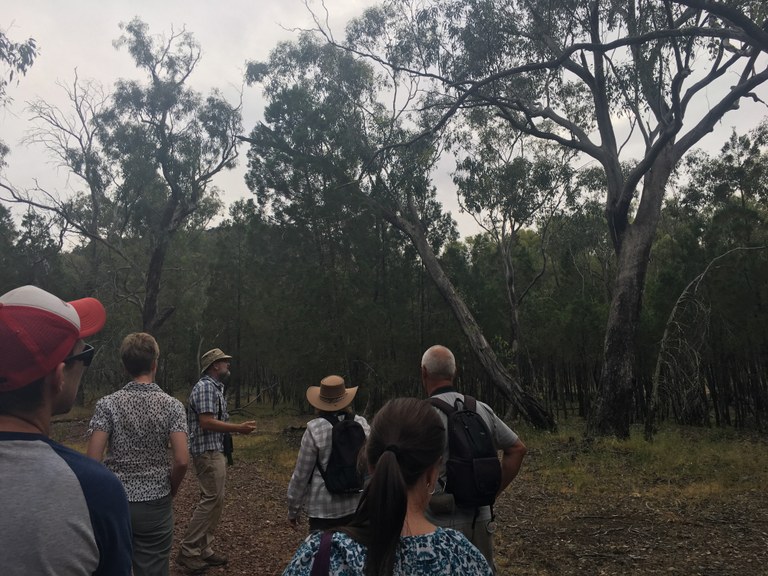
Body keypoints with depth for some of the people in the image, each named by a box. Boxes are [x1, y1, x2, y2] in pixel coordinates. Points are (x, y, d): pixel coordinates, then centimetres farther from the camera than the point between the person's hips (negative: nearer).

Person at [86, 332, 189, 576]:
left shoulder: (107, 404, -7)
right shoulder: (172, 405, -8)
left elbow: (93, 459, -11)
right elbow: (181, 460, -14)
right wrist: (169, 491, 4)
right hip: (156, 506, -1)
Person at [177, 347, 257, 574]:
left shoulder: (216, 387, 16)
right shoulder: (205, 387, -15)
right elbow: (206, 422, -23)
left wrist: (239, 427, 9)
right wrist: (239, 428, -19)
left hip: (216, 450, 10)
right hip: (208, 451, -10)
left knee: (214, 500, 12)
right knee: (211, 499, -7)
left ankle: (203, 550, 19)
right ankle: (188, 551, 2)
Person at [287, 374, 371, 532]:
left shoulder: (315, 429, -13)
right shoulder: (362, 425, -2)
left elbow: (301, 473, -7)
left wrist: (293, 510, 6)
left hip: (324, 507, -4)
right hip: (356, 504, 4)